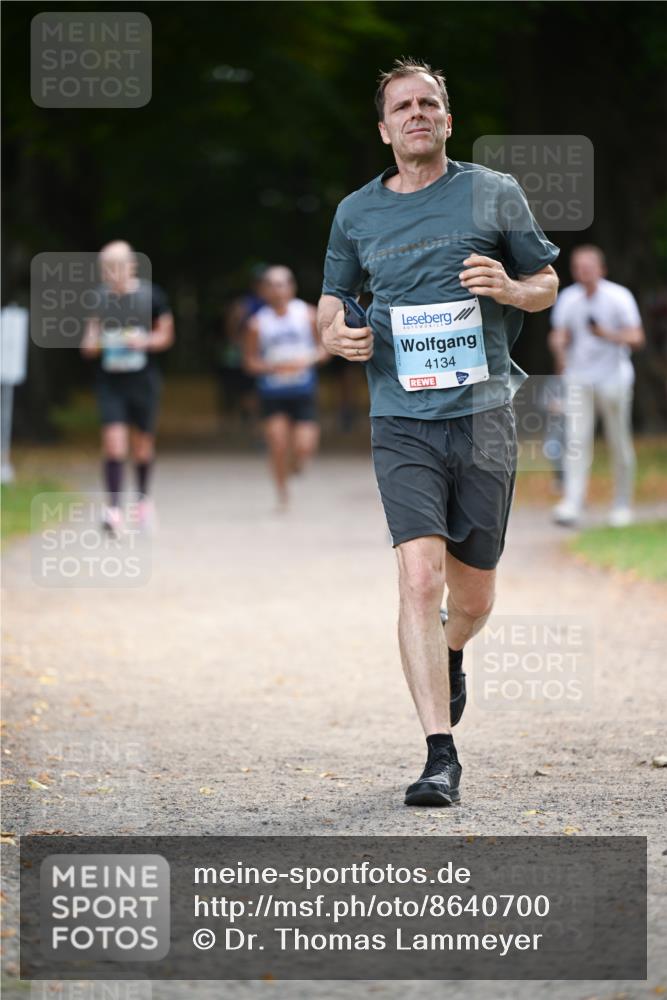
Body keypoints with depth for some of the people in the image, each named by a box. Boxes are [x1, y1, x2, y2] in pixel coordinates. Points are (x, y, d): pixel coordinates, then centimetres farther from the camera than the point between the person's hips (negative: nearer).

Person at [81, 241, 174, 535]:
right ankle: (113, 508, -17)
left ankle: (143, 498, 35)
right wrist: (90, 343, -10)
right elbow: (90, 339, 13)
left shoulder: (151, 295, -4)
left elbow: (165, 334, 3)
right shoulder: (97, 298, 1)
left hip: (143, 378, 0)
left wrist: (145, 342, -16)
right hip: (109, 379, 0)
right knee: (113, 439, -14)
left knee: (143, 442, 12)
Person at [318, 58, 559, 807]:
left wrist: (509, 288, -10)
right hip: (401, 421, 0)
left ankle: (452, 652, 47)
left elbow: (546, 282, 13)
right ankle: (440, 757, -18)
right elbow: (332, 302, 21)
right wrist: (336, 335, -3)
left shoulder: (494, 194, 5)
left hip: (482, 415, 0)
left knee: (472, 593, 9)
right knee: (420, 576, -17)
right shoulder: (356, 213, 9)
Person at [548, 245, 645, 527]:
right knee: (576, 440, -11)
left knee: (620, 444, 4)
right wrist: (559, 348, -16)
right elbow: (559, 335, 8)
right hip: (579, 379, 2)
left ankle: (622, 505, 18)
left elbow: (637, 338, -9)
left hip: (613, 379, -2)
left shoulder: (619, 297, -6)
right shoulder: (568, 298, 4)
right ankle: (572, 504, -19)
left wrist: (608, 335, -27)